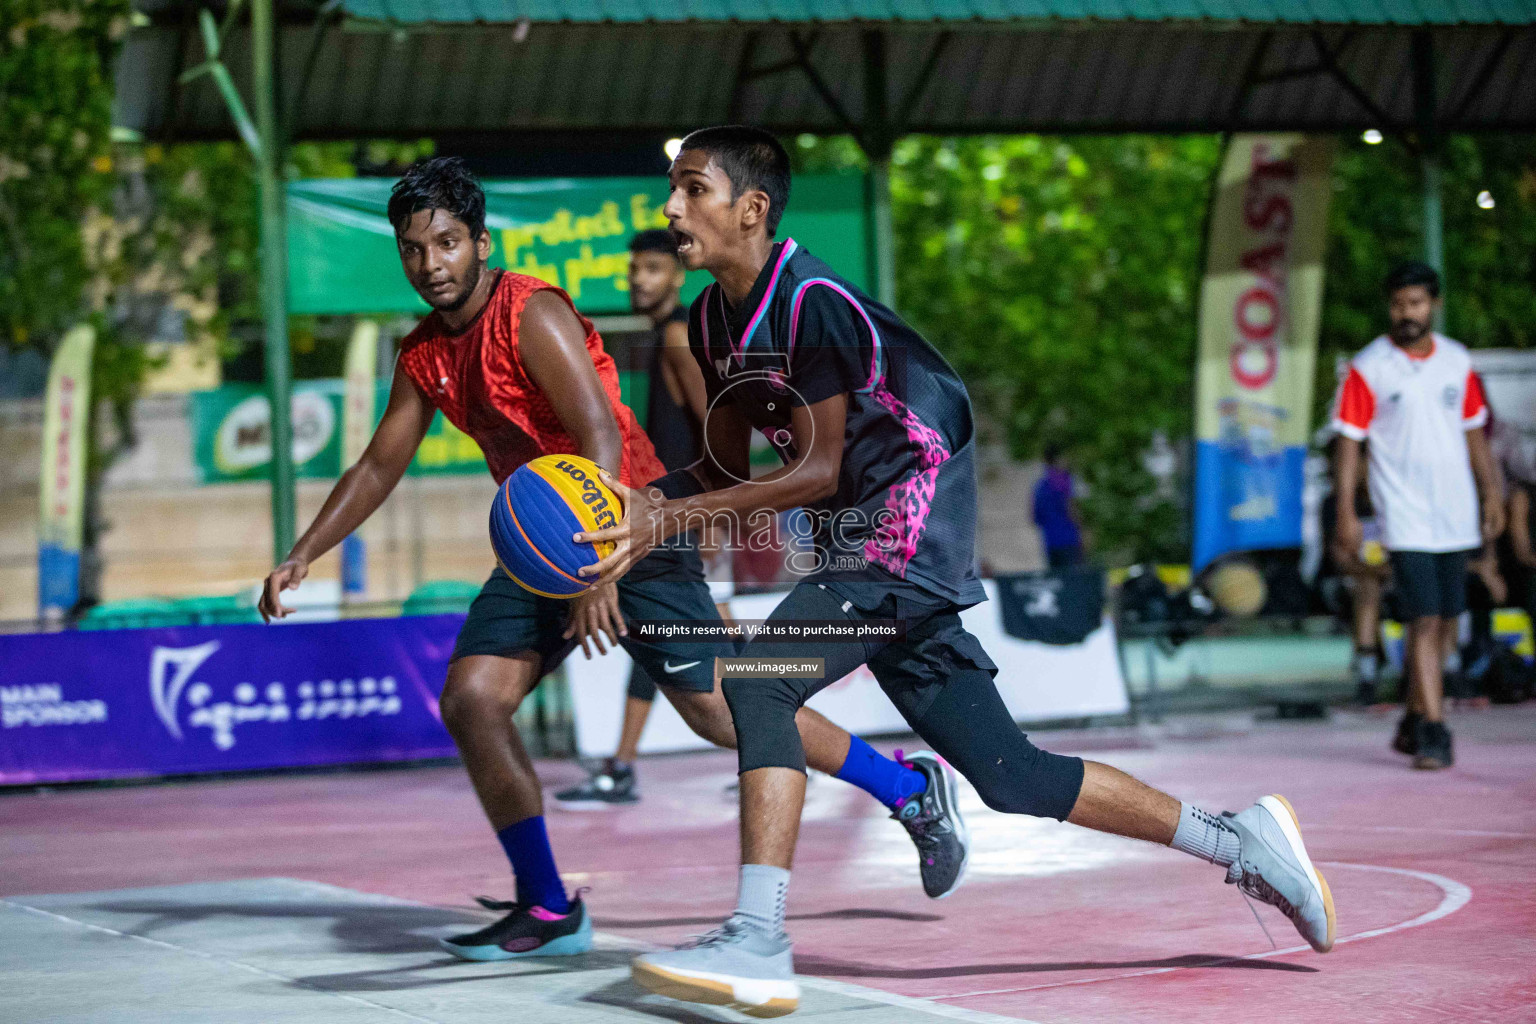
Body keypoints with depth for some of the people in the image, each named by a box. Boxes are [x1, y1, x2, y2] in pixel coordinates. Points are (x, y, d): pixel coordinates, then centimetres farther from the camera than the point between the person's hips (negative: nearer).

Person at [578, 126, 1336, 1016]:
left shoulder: (811, 301, -19)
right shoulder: (713, 322, 7)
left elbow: (820, 471, -19)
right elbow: (727, 467, 15)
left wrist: (672, 518, -22)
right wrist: (639, 510, -5)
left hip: (908, 534, -9)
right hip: (863, 550, 9)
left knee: (759, 682, -23)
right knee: (1009, 777, 8)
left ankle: (758, 943, -24)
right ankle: (1238, 841, 19)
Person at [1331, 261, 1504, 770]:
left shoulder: (1458, 362, 9)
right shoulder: (1367, 367, -4)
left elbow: (1474, 433, 17)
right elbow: (1349, 441, -4)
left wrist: (1491, 494, 11)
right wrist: (1345, 511, -10)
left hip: (1456, 516, 5)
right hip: (1405, 518, -5)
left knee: (1444, 623, 8)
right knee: (1424, 622, -12)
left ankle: (1414, 722, 22)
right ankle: (1434, 733, -12)